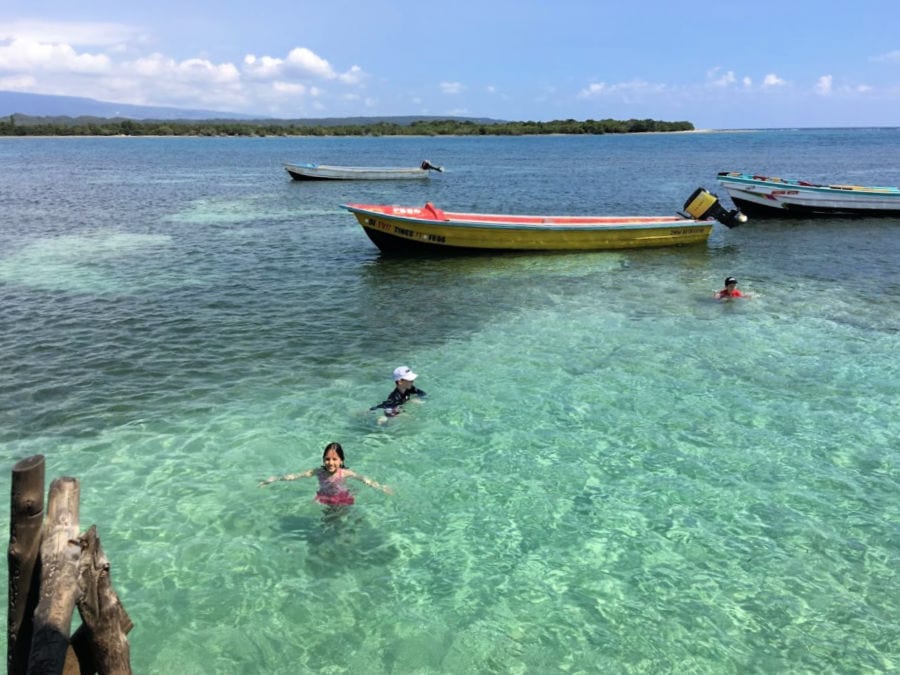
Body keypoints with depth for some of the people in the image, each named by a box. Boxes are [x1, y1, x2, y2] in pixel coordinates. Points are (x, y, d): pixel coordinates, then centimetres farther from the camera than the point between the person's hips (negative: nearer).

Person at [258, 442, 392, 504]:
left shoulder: (345, 473, -26)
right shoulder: (319, 472, -21)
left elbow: (363, 479, -38)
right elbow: (296, 475, -22)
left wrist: (380, 487, -53)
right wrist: (275, 479, -26)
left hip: (342, 500, -1)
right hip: (324, 499, 2)